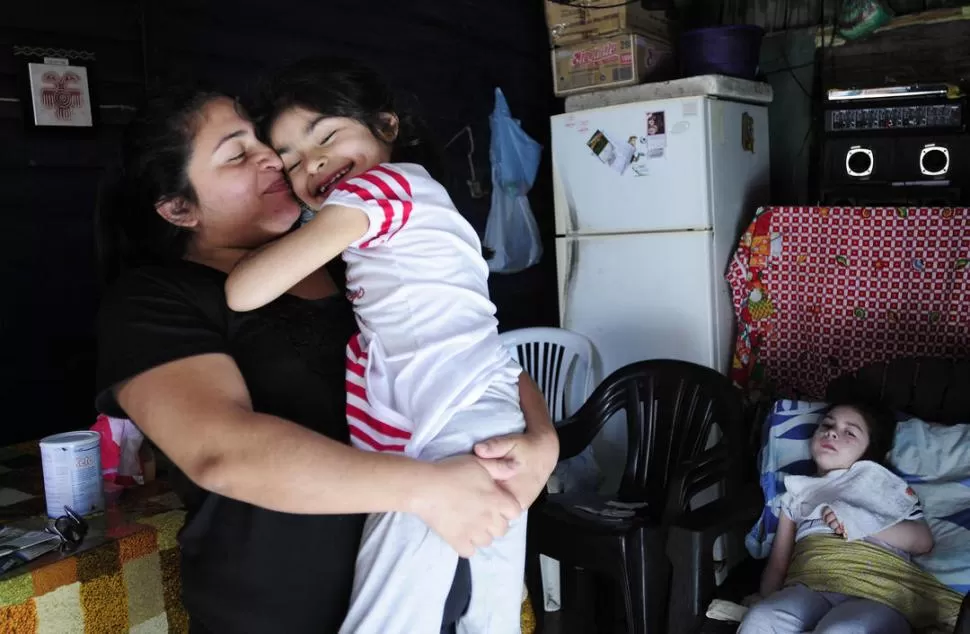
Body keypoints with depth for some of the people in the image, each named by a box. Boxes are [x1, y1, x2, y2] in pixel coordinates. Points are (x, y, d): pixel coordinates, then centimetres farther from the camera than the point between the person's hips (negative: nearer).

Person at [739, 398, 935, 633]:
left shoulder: (880, 480, 22)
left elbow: (923, 541, 8)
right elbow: (777, 565, 21)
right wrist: (767, 605, 1)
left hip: (874, 590, -3)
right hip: (808, 588, 3)